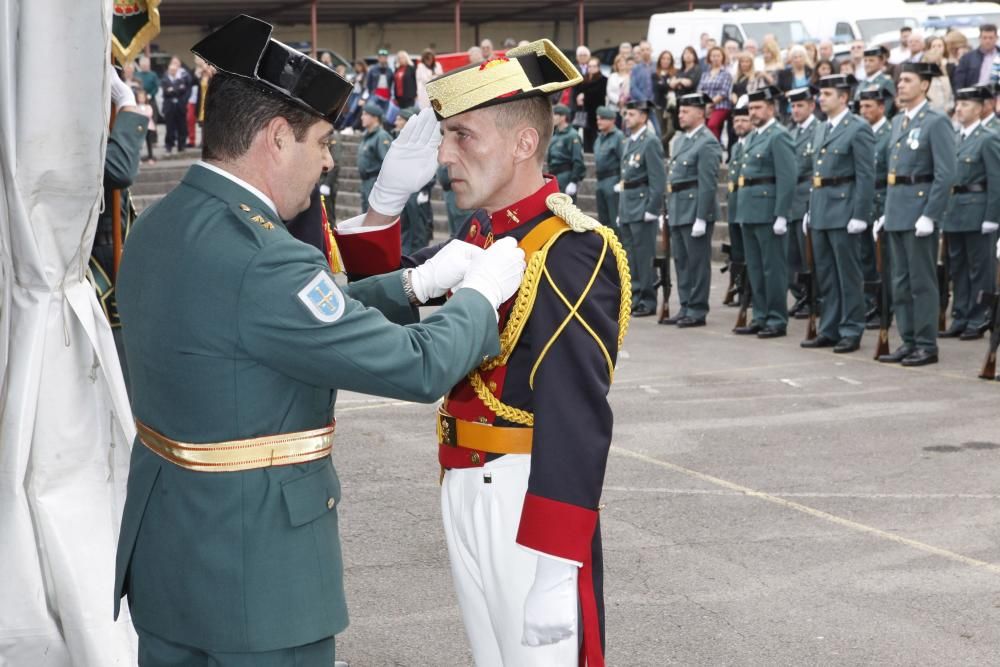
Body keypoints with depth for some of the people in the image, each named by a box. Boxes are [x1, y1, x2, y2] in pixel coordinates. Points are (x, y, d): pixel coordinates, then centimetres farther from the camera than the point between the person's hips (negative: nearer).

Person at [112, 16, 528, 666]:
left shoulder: (163, 226, 4)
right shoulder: (258, 257, -26)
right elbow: (417, 368, -21)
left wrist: (416, 283, 7)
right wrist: (481, 294, -4)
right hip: (253, 571, -9)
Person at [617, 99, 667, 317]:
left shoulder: (650, 142, -11)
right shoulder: (629, 142, 16)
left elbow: (659, 178, -15)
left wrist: (652, 209, -19)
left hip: (642, 206, -9)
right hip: (626, 205, 9)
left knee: (643, 256, -5)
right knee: (630, 255, 11)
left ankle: (647, 301, 0)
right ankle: (635, 297, 18)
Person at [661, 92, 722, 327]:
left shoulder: (707, 143, -13)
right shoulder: (681, 139, 15)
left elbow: (708, 184, -18)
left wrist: (701, 218, -21)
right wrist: (668, 211, 17)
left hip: (695, 209, -9)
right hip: (678, 210, 9)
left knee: (697, 262, -2)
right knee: (681, 261, 13)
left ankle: (697, 310, 4)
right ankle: (685, 308, 21)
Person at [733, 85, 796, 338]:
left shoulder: (779, 136, -10)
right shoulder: (753, 136, 17)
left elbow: (787, 179, -16)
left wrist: (781, 216, -20)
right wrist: (742, 211, 17)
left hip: (768, 211, -9)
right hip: (749, 212, 9)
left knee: (773, 267, -3)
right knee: (755, 268, 12)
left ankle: (777, 320, 2)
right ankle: (761, 317, 19)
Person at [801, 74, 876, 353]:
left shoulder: (858, 129, -9)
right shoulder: (823, 129, 15)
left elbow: (866, 176, -13)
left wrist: (859, 216, -18)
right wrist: (810, 210, 15)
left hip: (843, 211, -8)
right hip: (821, 211, 8)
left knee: (848, 275, -2)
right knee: (825, 275, 11)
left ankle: (851, 332, 4)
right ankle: (829, 330, 18)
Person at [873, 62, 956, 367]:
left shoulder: (936, 123, -9)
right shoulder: (898, 121, 15)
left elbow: (945, 175, -15)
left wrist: (929, 215, -20)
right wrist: (886, 212, 15)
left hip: (920, 209, -8)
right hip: (896, 211, 8)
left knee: (922, 281, -4)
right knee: (901, 281, 10)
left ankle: (927, 345, 2)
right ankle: (908, 342, 16)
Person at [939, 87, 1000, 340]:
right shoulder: (954, 139, 13)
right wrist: (945, 211, 9)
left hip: (977, 214, -7)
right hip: (954, 214, 7)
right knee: (957, 269, 10)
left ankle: (978, 321, 6)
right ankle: (960, 320, 17)